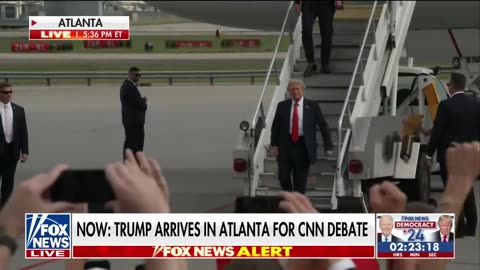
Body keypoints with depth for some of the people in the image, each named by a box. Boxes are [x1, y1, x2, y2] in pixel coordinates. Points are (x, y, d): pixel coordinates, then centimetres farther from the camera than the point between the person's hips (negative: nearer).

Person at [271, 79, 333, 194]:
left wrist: (328, 147, -2)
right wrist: (274, 145, -1)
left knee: (300, 181, 1)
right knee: (283, 177, -3)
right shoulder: (282, 106, 6)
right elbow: (275, 126, 10)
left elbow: (323, 126, 3)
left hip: (303, 147, -1)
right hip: (286, 146, 1)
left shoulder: (312, 107, 0)